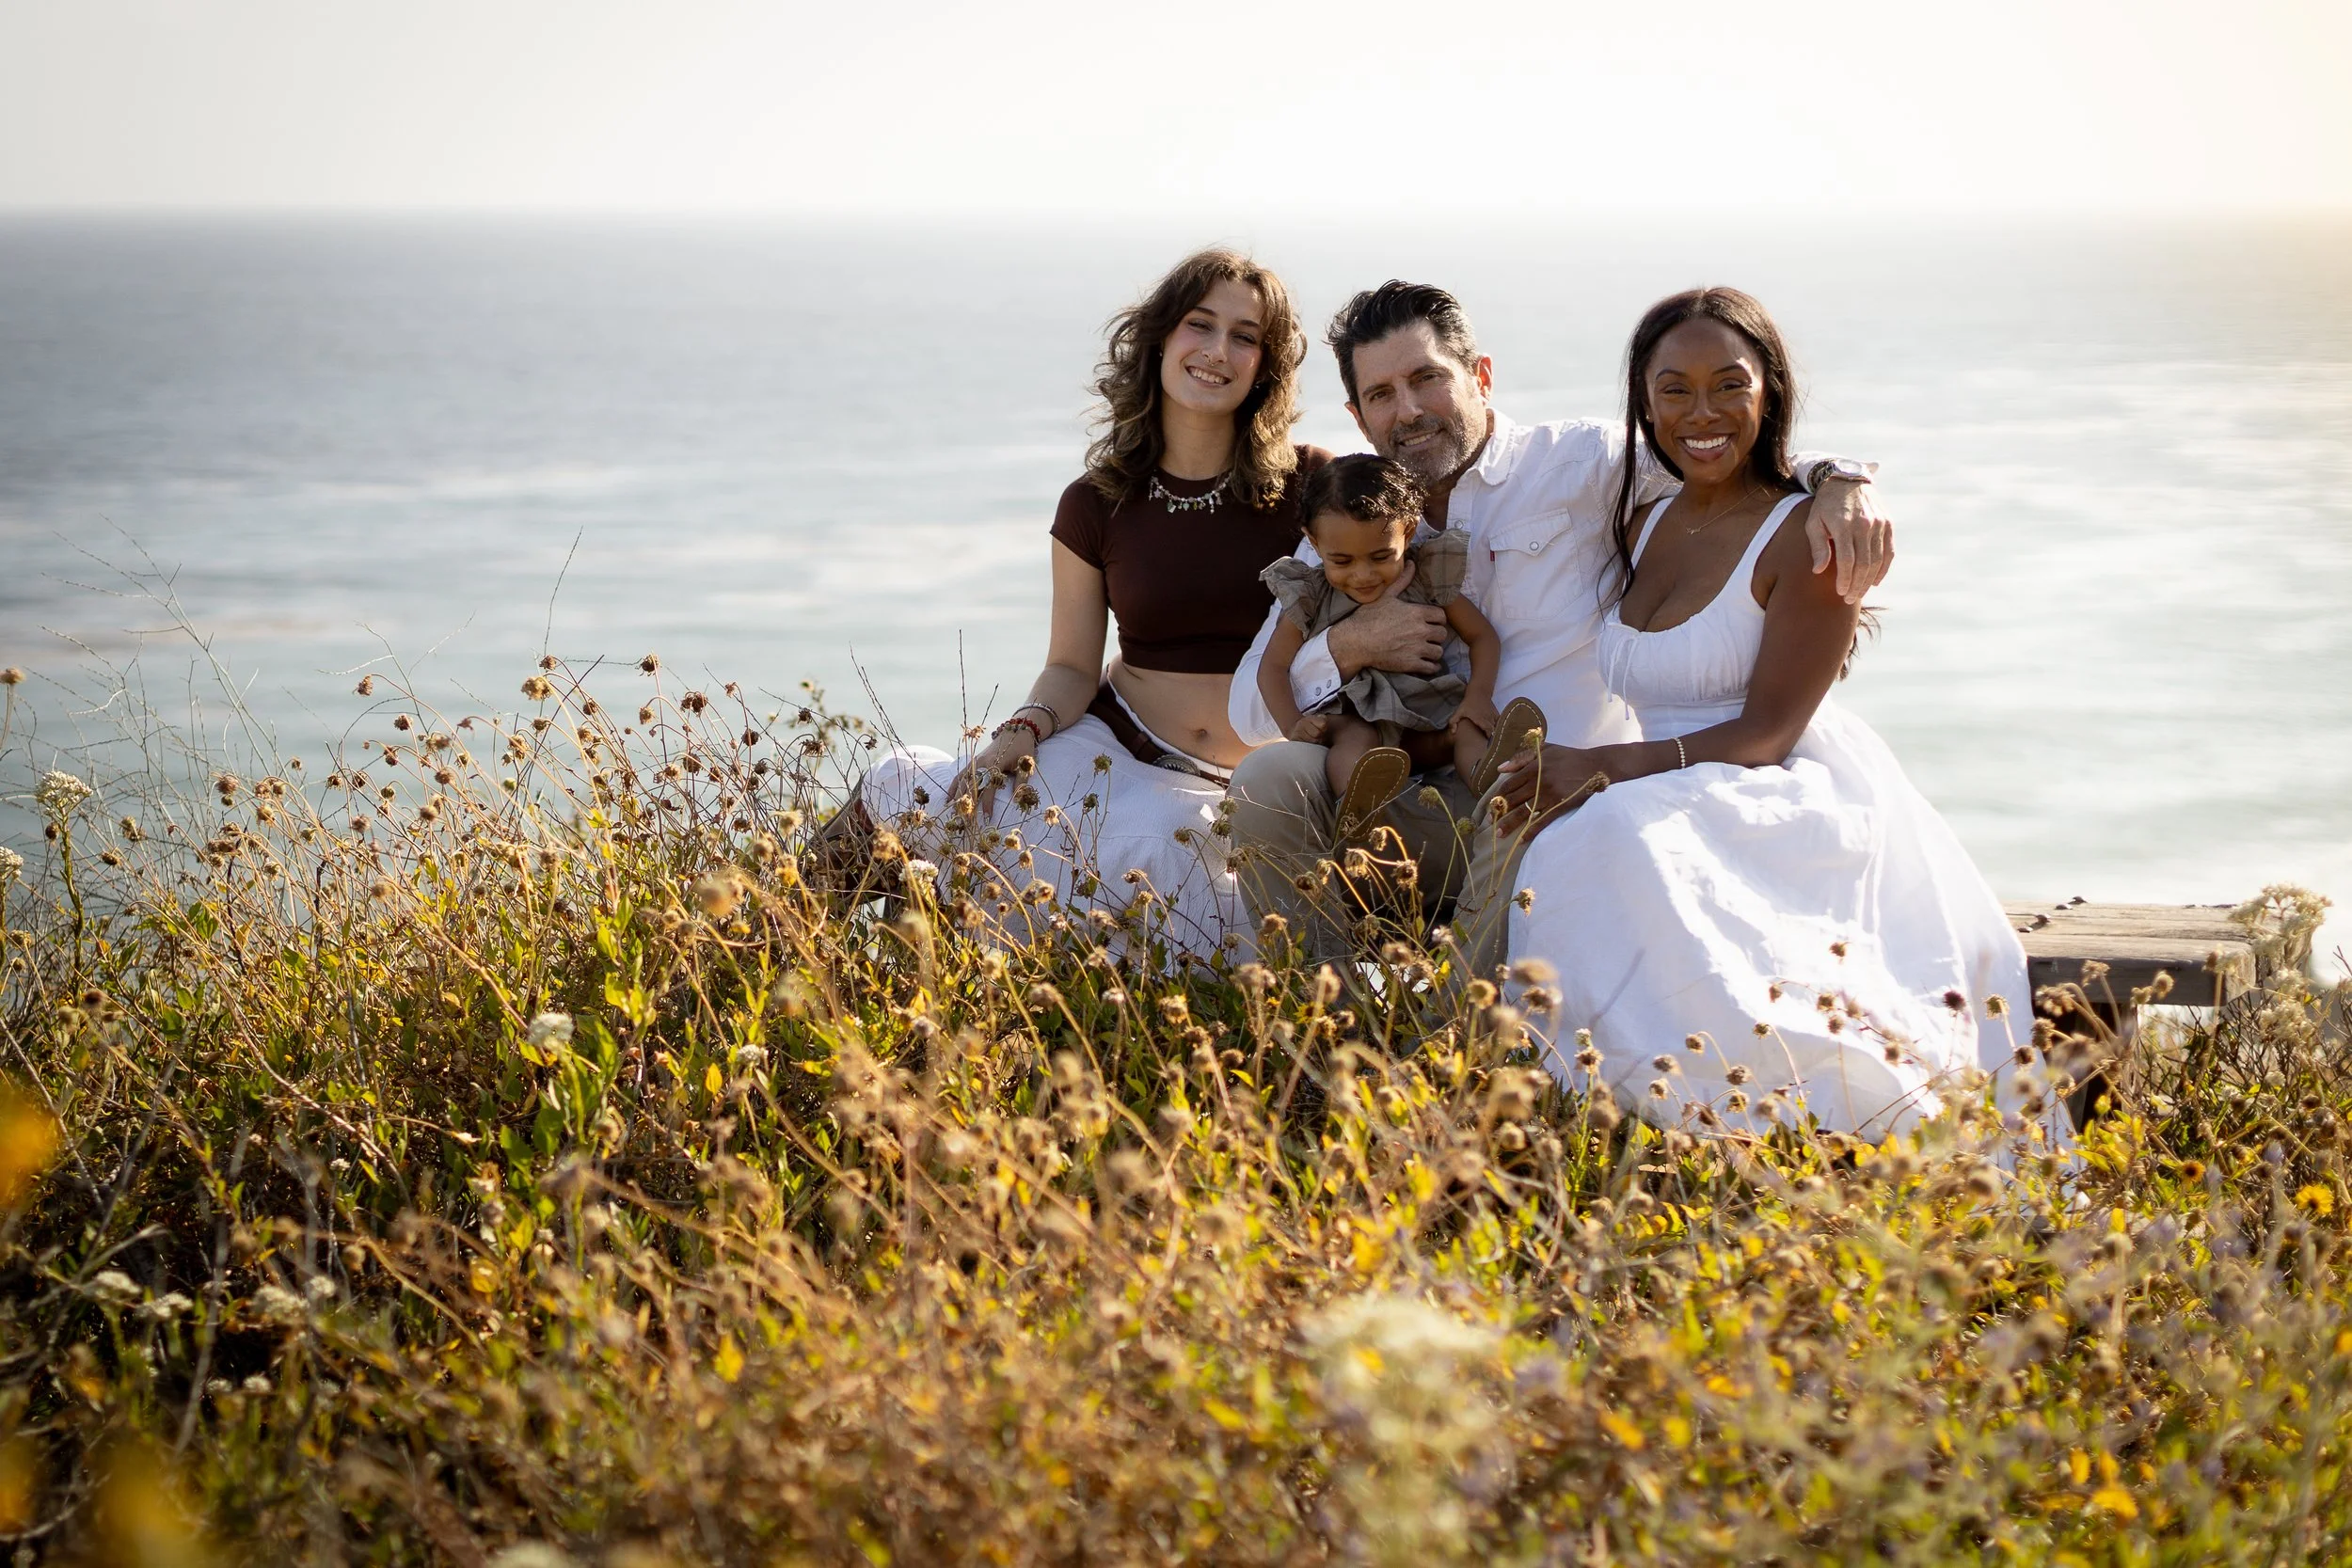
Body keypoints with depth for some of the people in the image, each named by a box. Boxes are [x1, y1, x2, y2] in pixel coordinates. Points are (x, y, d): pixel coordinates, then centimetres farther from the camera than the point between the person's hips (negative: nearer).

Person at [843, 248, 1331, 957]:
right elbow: (1072, 668, 4)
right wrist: (1018, 734, -16)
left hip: (1230, 793, 0)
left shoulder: (1309, 486, -3)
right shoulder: (1096, 506, 3)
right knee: (903, 787, -25)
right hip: (1109, 743, 1)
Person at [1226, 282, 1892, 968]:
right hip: (1414, 820, 4)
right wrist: (1345, 647, -10)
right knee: (1271, 775, -20)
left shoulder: (1583, 463, 3)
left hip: (1570, 802, -3)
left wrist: (1839, 481, -25)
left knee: (1531, 804, -37)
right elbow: (1251, 710, 9)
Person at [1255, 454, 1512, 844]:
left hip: (1426, 721, 3)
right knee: (1356, 740, -34)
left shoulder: (1429, 580, 4)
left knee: (1468, 727, -25)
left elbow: (1482, 636, 8)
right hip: (1349, 718, -3)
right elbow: (1274, 665, 3)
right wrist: (1293, 725, -15)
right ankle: (1357, 815, -66)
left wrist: (1479, 694, -12)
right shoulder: (1309, 597, 2)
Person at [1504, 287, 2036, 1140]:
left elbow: (1767, 733, -13)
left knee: (1622, 844, -37)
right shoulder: (1640, 525, 15)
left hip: (1795, 807, -6)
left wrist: (1602, 766, -23)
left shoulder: (1805, 534, -7)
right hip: (1677, 809, 6)